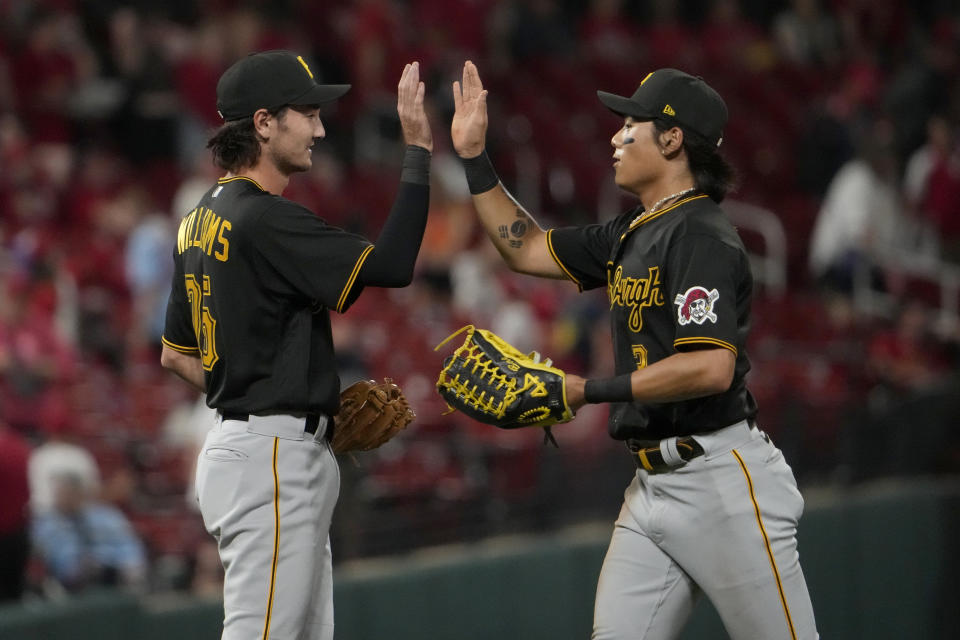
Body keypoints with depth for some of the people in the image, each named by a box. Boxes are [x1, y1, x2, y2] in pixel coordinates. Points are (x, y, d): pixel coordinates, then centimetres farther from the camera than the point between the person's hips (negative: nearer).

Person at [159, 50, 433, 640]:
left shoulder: (202, 220, 14)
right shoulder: (266, 220, -17)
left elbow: (176, 354, 21)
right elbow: (392, 265, -21)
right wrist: (418, 149, -16)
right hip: (273, 457, -11)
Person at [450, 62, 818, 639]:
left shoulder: (702, 236, -14)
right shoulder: (632, 234, 15)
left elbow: (712, 368, -24)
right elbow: (527, 249, 26)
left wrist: (590, 391, -19)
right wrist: (474, 157, 20)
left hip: (721, 478, -9)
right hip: (652, 484, 9)